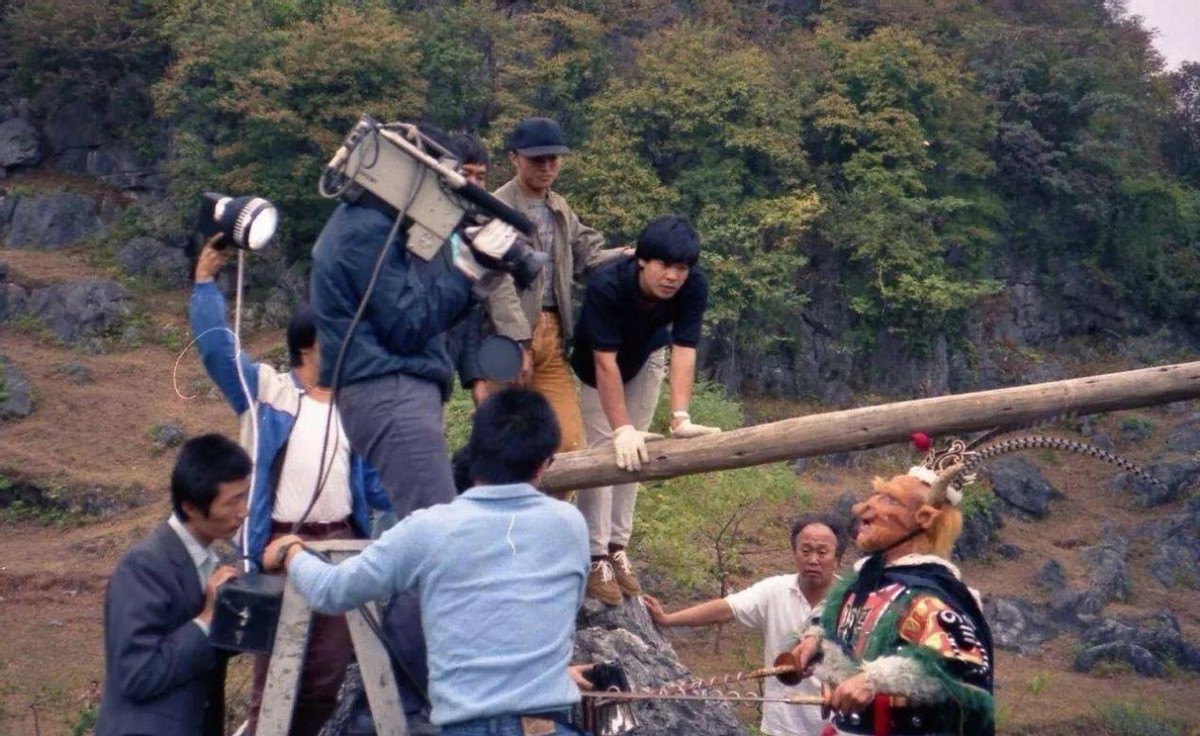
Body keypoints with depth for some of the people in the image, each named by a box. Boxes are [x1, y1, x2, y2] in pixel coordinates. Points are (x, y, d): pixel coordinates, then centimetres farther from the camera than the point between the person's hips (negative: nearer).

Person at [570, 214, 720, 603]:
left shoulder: (694, 286, -30)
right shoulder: (606, 284, -40)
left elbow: (684, 350, -33)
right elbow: (605, 361, -40)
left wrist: (680, 418, -43)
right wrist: (621, 429, -43)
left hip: (646, 356, 3)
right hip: (596, 367, -3)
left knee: (633, 450, 3)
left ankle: (617, 546, 13)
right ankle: (595, 556, -4)